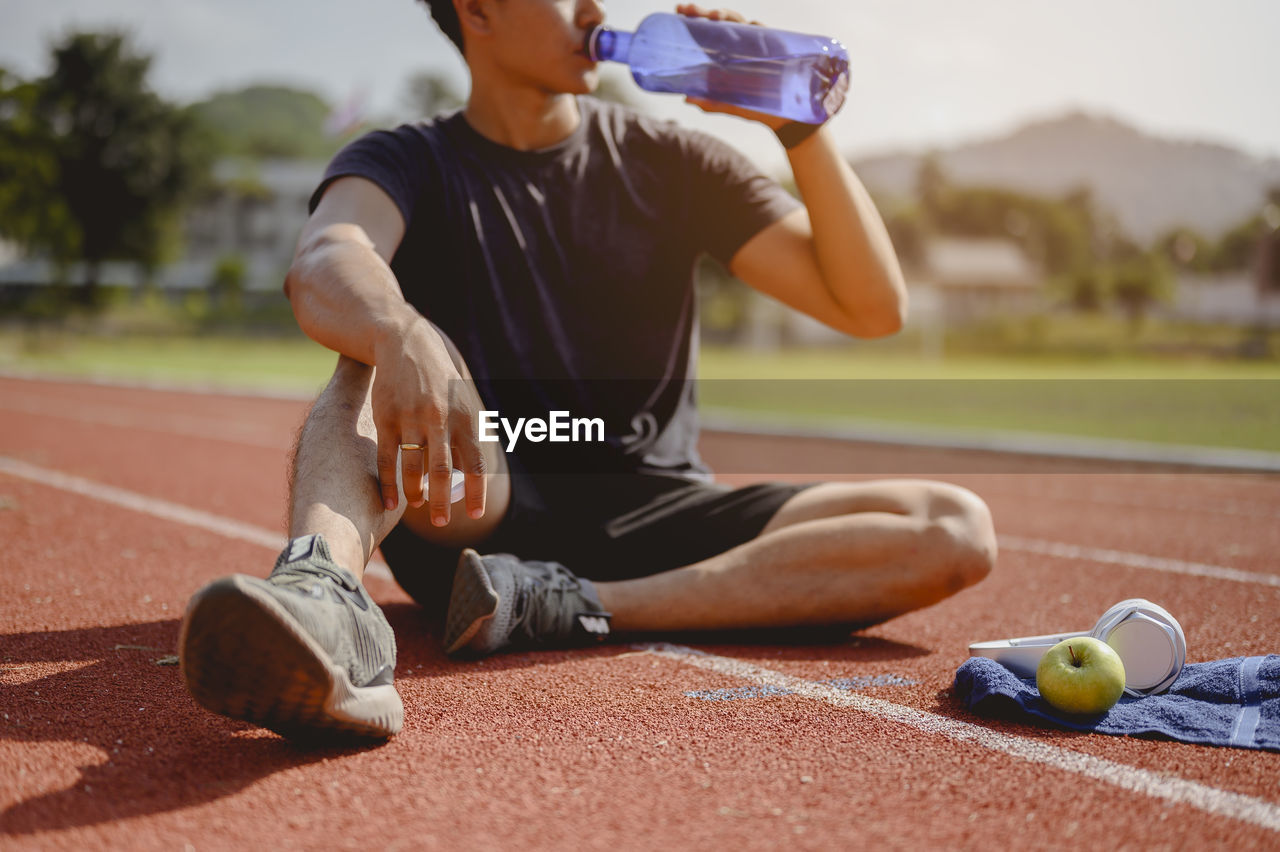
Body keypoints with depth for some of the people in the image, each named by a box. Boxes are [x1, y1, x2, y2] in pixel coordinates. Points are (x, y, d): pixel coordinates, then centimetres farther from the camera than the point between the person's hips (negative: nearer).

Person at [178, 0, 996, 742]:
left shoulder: (672, 161, 8)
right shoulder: (406, 162, 2)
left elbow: (873, 306, 2)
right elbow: (325, 268, -24)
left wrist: (801, 126, -9)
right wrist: (402, 336, -48)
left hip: (652, 516, 3)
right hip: (477, 516, -2)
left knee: (957, 529, -19)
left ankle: (568, 608, -31)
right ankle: (326, 594, -58)